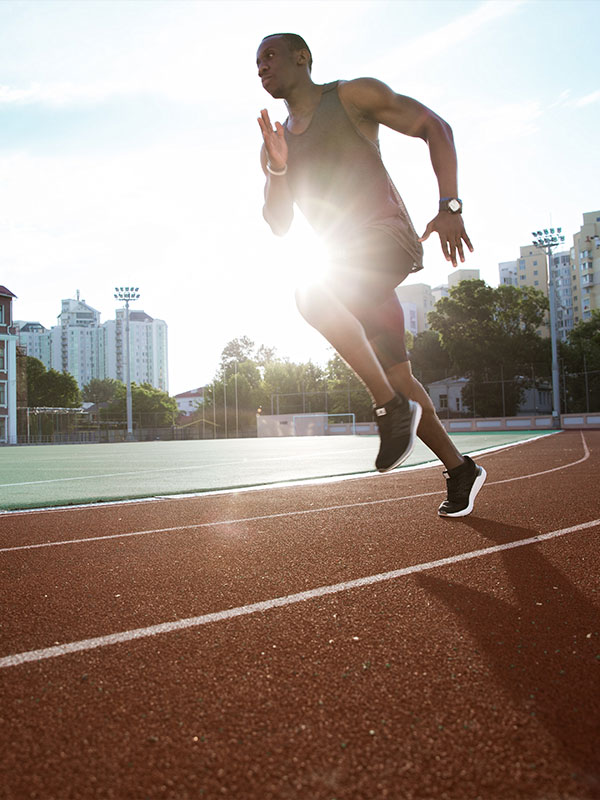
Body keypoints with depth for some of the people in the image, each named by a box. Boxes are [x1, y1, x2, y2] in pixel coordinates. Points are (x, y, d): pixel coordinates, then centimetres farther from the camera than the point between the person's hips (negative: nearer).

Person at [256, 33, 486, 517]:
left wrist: (450, 206, -13)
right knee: (397, 376, 5)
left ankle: (393, 407, -21)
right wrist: (278, 172, -4)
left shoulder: (353, 96, 2)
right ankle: (460, 470, 20)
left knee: (313, 295, -32)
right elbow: (279, 227, 14)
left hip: (389, 236, -6)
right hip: (349, 260, 7)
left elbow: (435, 128, -1)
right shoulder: (275, 143, 18)